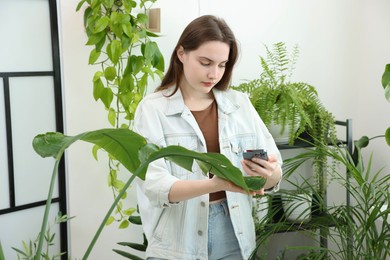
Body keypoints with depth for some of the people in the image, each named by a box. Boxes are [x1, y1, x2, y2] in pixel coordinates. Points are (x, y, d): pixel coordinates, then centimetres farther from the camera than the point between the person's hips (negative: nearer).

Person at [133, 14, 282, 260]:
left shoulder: (240, 104, 2)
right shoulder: (153, 108, -8)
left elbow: (273, 175, 1)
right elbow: (155, 185, -17)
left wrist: (271, 173, -22)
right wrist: (216, 184, -32)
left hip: (232, 235, 3)